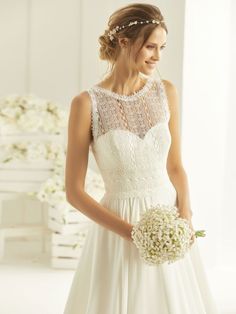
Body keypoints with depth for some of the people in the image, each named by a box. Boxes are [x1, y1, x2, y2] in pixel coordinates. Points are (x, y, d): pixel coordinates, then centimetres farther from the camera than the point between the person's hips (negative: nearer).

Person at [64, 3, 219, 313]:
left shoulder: (166, 92, 1)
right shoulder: (87, 103, -11)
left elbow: (175, 166, 9)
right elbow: (74, 191, -10)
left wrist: (185, 217, -8)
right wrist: (132, 232, -16)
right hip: (118, 229, -4)